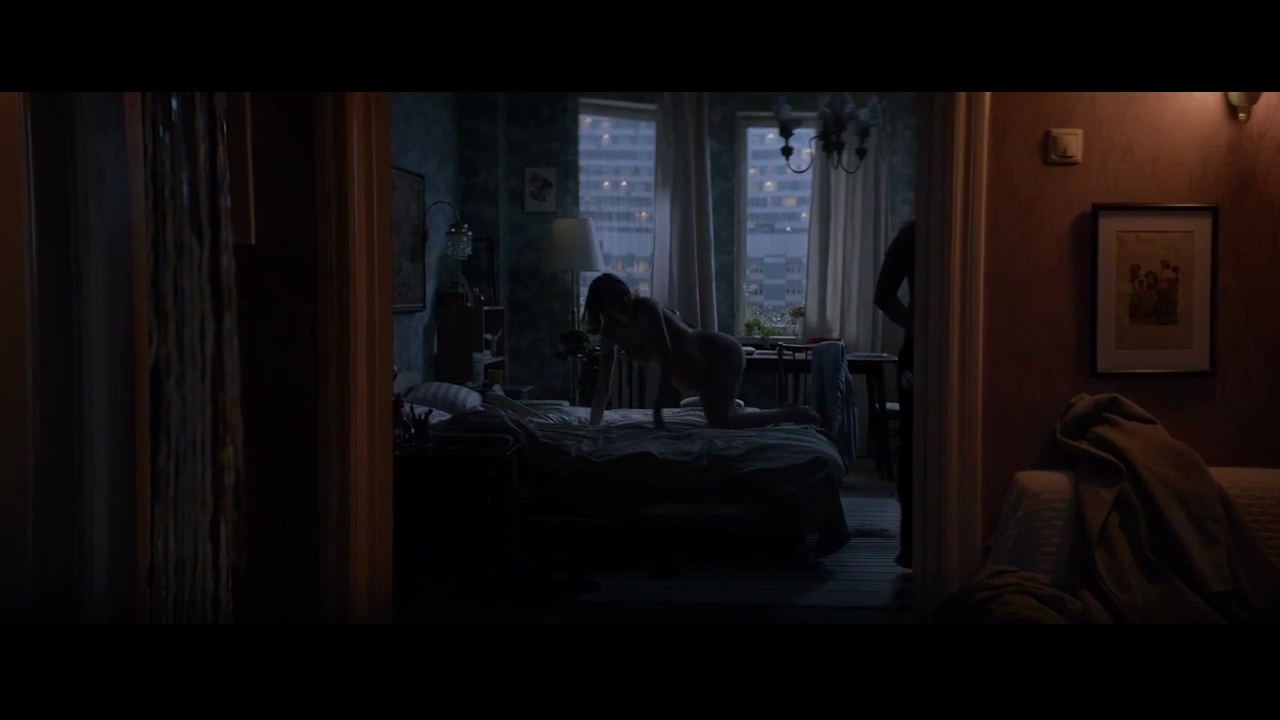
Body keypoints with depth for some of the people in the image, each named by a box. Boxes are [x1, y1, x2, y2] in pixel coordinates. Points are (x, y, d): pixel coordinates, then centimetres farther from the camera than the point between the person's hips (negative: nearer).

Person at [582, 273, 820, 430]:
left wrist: (657, 413, -29)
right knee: (717, 422, 12)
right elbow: (604, 385, 0)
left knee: (719, 423, -19)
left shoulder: (645, 308, -21)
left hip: (721, 353, -8)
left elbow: (667, 360, -26)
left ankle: (795, 415, -10)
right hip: (702, 374, 8)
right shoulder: (610, 332, -2)